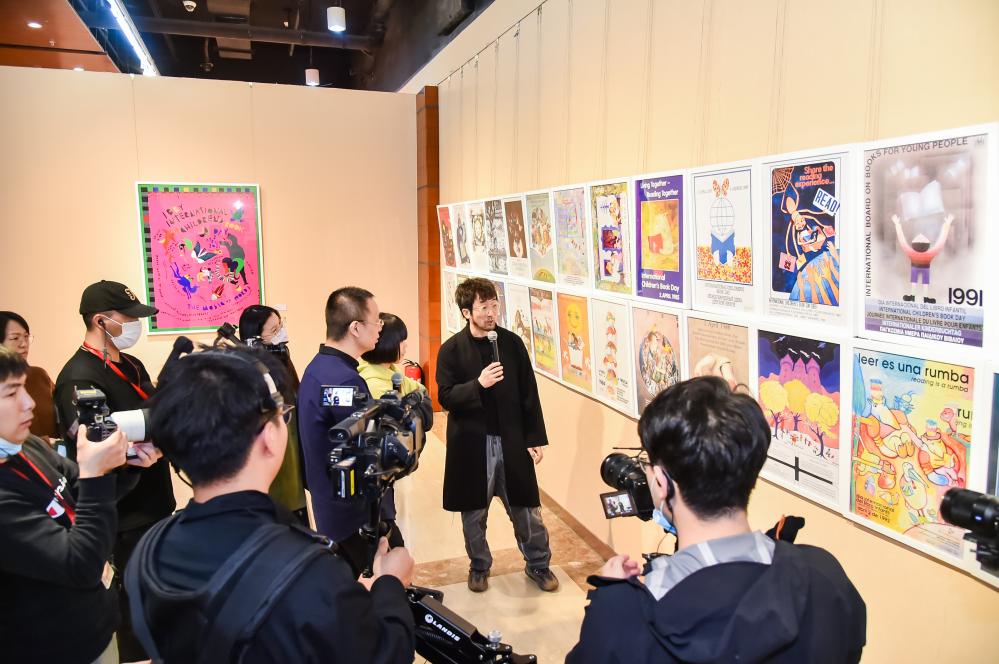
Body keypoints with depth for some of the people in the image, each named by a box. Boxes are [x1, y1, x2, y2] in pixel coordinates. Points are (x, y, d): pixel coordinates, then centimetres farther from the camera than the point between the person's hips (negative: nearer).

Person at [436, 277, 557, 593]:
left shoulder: (512, 342, -1)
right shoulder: (451, 350, -6)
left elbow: (529, 394, 2)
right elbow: (445, 397, -10)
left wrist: (535, 438, 0)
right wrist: (478, 384, -26)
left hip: (511, 440, 1)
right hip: (471, 443, -1)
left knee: (526, 508, 10)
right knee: (474, 512, 14)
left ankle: (538, 564, 31)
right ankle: (479, 567, 36)